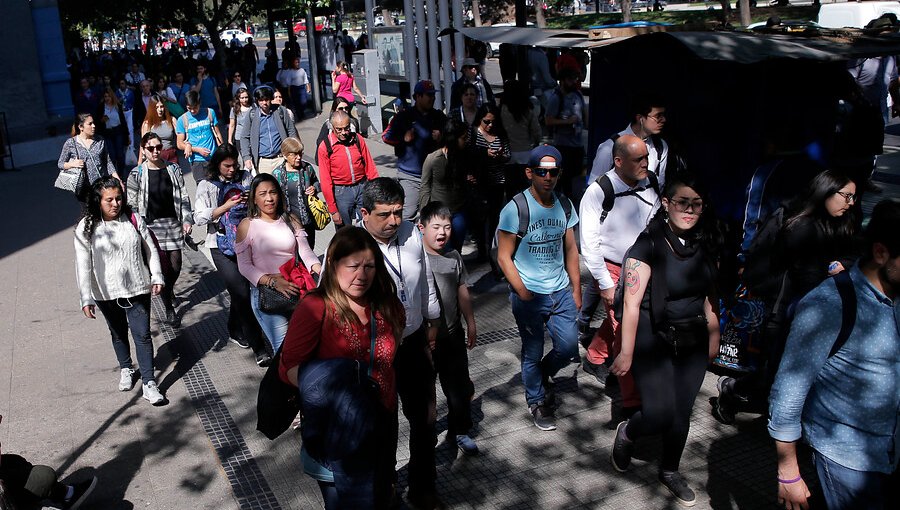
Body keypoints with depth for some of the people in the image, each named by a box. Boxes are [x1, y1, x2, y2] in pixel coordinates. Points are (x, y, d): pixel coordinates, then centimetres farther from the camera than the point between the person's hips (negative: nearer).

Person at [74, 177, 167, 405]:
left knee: (142, 335, -1)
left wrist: (156, 276, -2)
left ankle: (149, 383, 5)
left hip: (137, 289, 0)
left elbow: (150, 249, 3)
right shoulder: (86, 228, -10)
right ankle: (126, 369, 43)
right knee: (118, 333, 20)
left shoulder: (133, 219, -6)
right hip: (106, 294, 0)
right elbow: (83, 265, -11)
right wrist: (86, 298, -14)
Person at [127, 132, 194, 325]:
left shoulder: (173, 169, 4)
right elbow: (131, 205, -1)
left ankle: (169, 289, 40)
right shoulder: (137, 175, -4)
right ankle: (169, 308, 10)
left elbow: (183, 197, 8)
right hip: (151, 225, -3)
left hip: (173, 222, 3)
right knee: (162, 267, -4)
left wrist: (187, 219, -1)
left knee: (176, 265, 5)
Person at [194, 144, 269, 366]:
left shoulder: (246, 178, 8)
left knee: (239, 290, 11)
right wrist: (227, 206, -17)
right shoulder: (207, 185, 0)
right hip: (222, 246, -3)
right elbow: (199, 218, -8)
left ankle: (235, 331, 39)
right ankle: (259, 349, -7)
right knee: (242, 293, -11)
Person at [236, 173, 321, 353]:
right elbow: (244, 266, -2)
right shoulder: (247, 225, 4)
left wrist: (322, 272, -16)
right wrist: (273, 282, -16)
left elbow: (306, 252, 4)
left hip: (295, 287, 3)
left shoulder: (291, 220, 13)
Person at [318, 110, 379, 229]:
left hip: (362, 187, 2)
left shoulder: (358, 139, 0)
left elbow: (370, 167, 5)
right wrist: (333, 210, -9)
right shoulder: (325, 147, -8)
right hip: (341, 192, -2)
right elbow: (325, 181, -7)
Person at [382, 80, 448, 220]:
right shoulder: (404, 117, -2)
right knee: (408, 214, -10)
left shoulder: (439, 117, 7)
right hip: (410, 176, -4)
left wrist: (442, 139, -3)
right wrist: (404, 139, -13)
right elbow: (386, 136, 1)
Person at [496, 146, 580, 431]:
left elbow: (571, 250, 12)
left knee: (568, 347, 2)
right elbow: (504, 257, -11)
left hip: (561, 292, 4)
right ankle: (537, 402, 31)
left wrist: (576, 289, 10)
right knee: (533, 353, 7)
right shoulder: (515, 209, -12)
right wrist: (523, 292, -15)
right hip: (529, 295, -4)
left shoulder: (564, 205, 4)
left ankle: (542, 376, 34)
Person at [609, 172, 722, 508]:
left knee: (682, 412, 12)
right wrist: (627, 353, -16)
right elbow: (631, 304, -18)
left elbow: (707, 295, 14)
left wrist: (713, 335, 17)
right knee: (659, 413, -8)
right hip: (654, 341, -5)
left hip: (692, 342, 5)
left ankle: (670, 471, 36)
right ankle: (627, 433, 26)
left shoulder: (704, 245, 1)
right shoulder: (648, 245, -18)